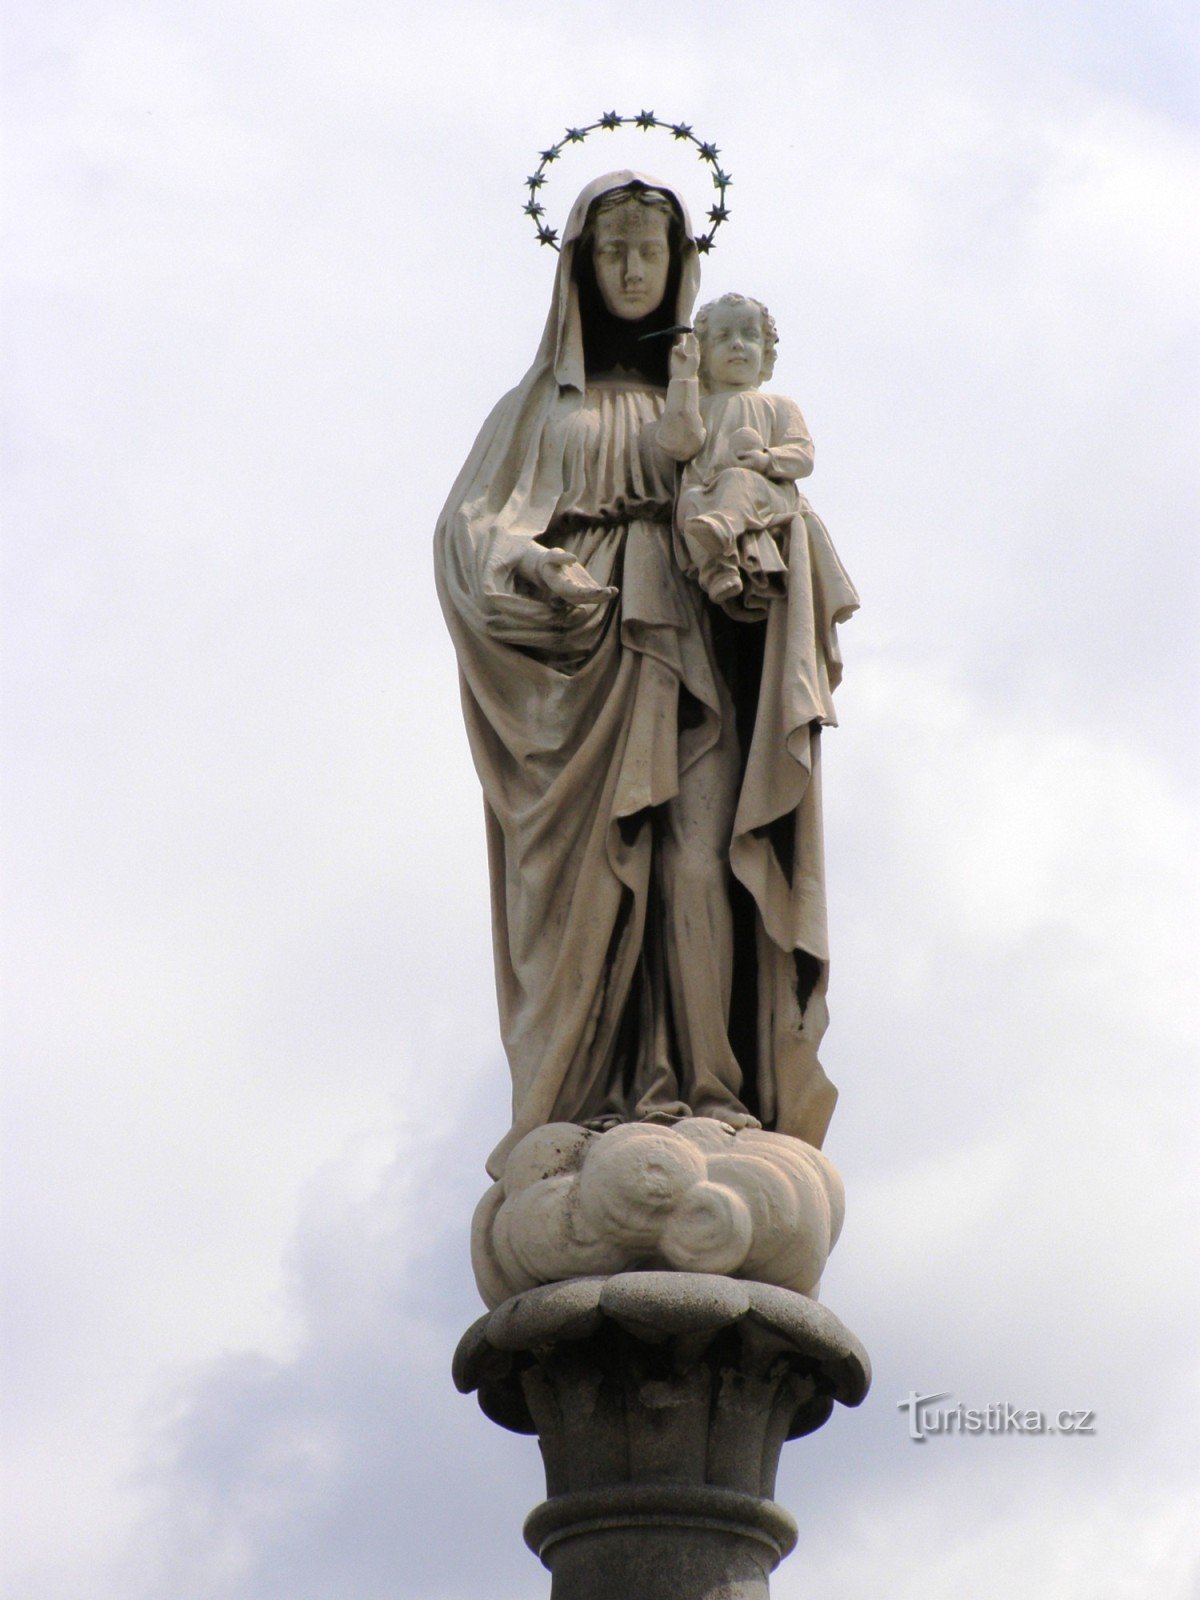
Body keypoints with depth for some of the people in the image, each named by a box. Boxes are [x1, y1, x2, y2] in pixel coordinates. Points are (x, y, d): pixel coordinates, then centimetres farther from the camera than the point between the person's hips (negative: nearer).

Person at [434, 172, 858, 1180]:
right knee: (591, 871, -12)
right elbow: (471, 527, 7)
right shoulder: (540, 405, 19)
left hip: (690, 652, 1)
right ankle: (592, 1100, -17)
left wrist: (813, 627, -8)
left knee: (699, 863, -15)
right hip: (577, 657, -1)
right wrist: (534, 577, -13)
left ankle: (709, 1089, -19)